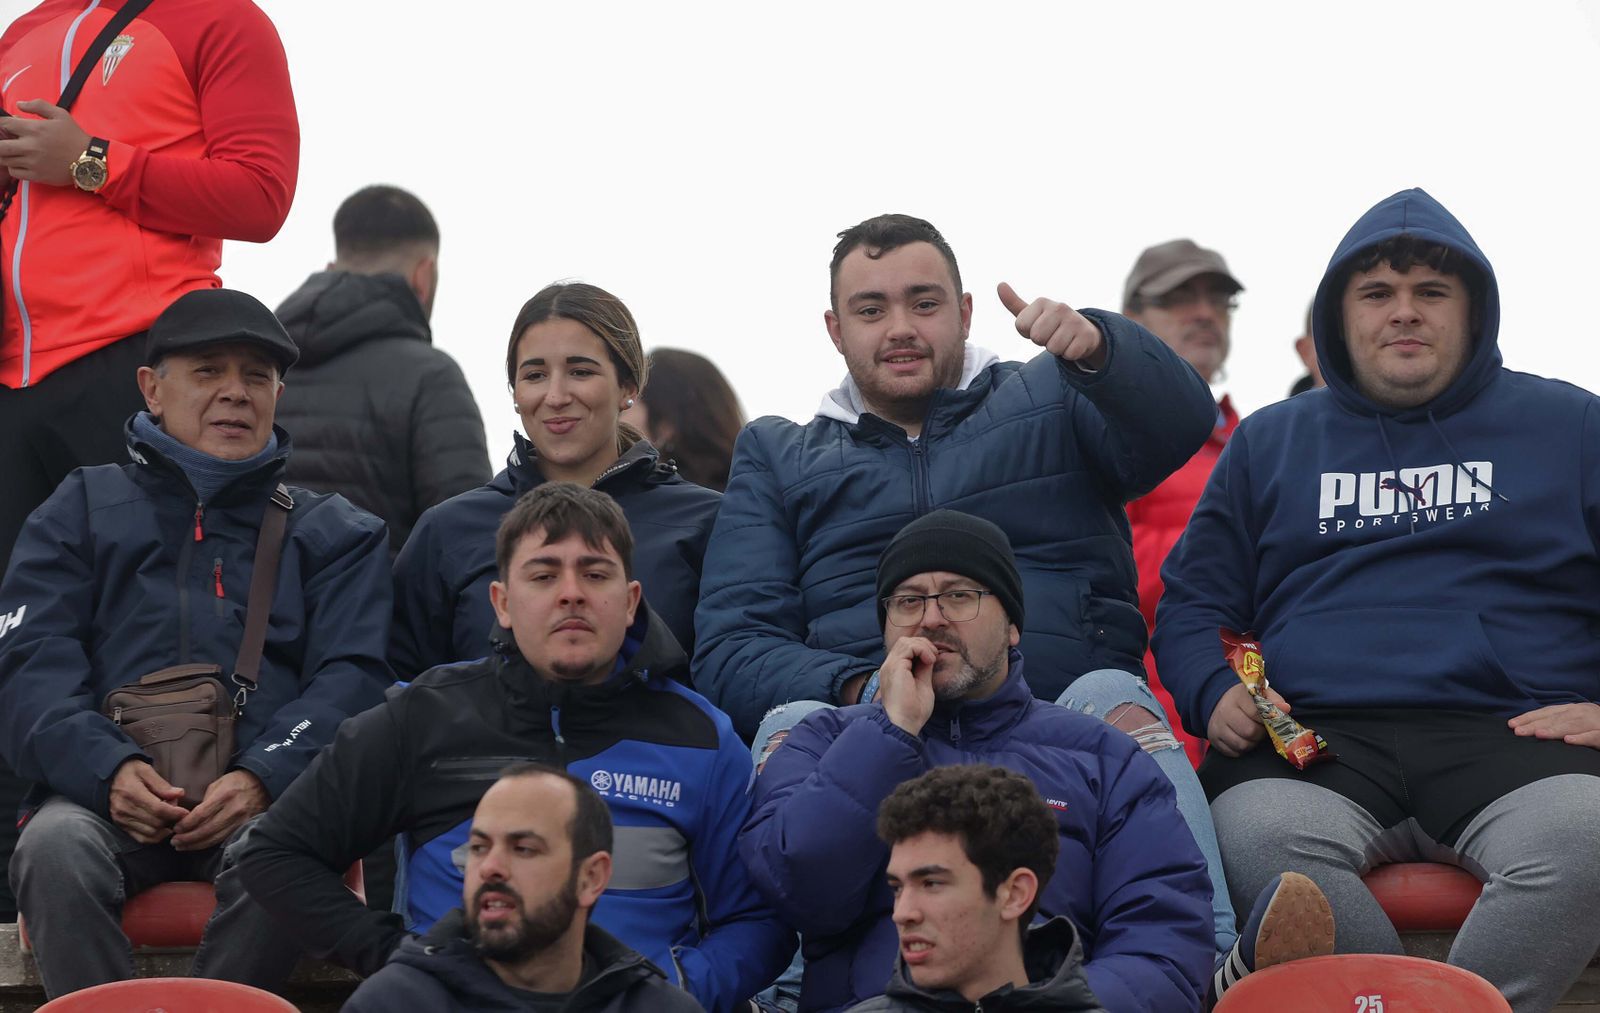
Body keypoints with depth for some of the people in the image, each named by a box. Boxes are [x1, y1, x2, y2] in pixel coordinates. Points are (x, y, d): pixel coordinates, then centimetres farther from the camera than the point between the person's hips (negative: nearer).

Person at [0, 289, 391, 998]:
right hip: (106, 790, 0)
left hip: (263, 798, 0)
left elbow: (351, 680, 7)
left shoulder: (335, 534, 23)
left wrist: (260, 779, -15)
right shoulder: (83, 510, 22)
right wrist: (110, 770, -15)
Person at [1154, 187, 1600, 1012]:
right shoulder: (1269, 442, 25)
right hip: (1316, 736, 1)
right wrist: (1214, 693, 3)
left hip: (1508, 729, -1)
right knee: (1258, 834, -36)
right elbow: (1193, 603, 25)